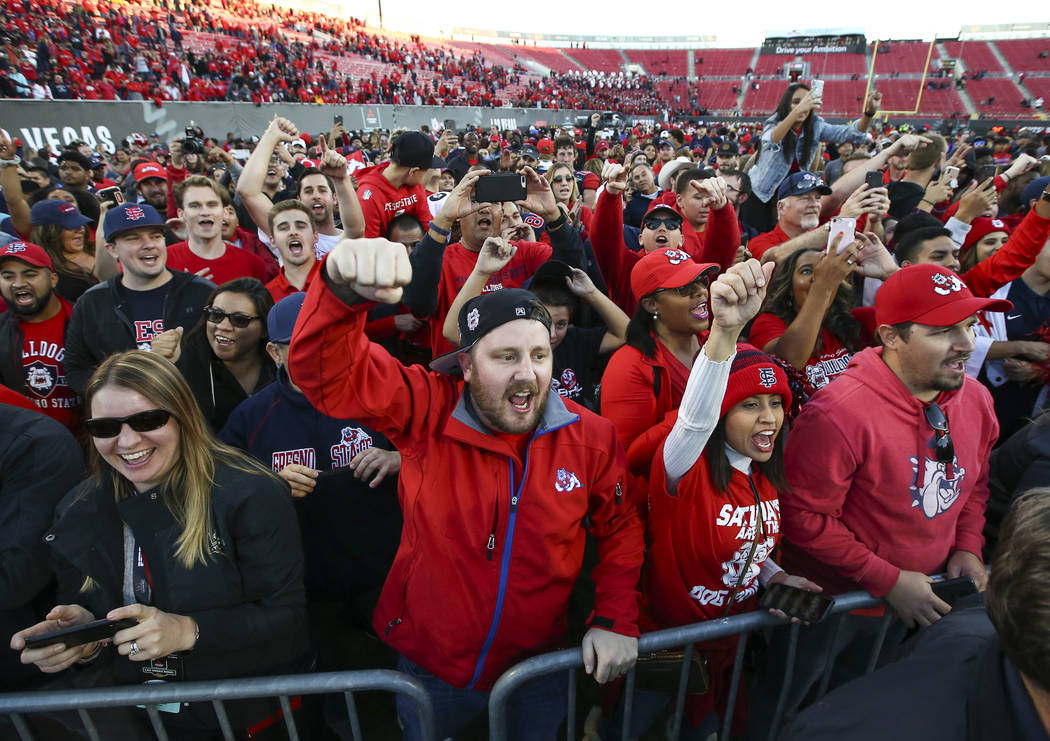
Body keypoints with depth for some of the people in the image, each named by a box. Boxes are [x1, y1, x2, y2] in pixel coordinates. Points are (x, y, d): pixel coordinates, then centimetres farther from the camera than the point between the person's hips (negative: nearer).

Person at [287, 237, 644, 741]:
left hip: (538, 667, 1)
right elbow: (325, 372, -29)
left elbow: (619, 527, 0)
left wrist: (615, 620, -8)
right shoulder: (428, 412, -20)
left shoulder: (590, 437, -15)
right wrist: (345, 288, -49)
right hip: (429, 664, -1)